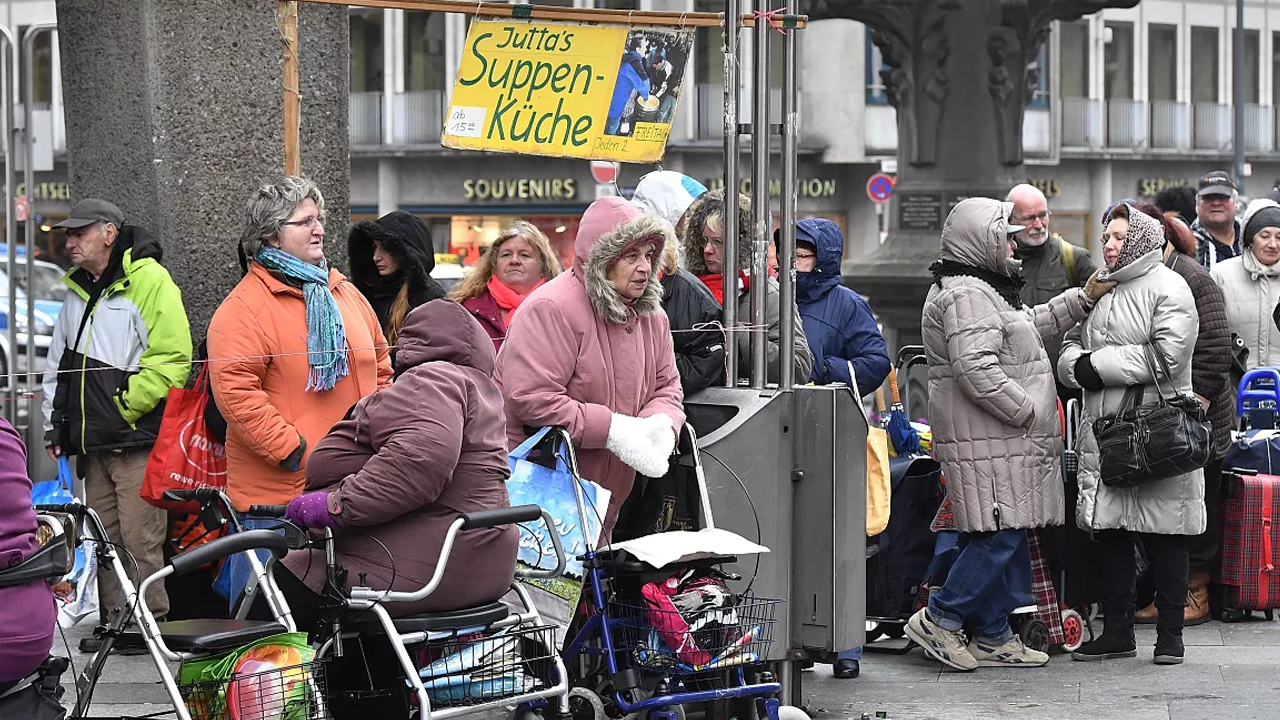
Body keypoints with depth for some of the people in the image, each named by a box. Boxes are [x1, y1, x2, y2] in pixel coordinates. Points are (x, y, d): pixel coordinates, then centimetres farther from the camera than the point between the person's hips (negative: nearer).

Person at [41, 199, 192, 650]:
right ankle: (115, 621, 19)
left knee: (140, 538, -8)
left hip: (137, 439, -8)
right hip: (93, 443, 8)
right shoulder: (78, 291, 18)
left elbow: (170, 361, -15)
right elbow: (59, 363, 27)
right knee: (104, 538, 11)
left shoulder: (149, 280, -8)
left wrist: (122, 408, -15)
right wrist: (55, 425, 20)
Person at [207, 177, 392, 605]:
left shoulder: (345, 294, 15)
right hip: (276, 492, -6)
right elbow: (235, 392, -16)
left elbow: (380, 369, 24)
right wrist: (293, 451, -18)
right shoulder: (244, 307, -8)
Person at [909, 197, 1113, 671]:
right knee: (1000, 534, -12)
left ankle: (993, 637, 15)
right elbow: (977, 369, -25)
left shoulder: (983, 290, 22)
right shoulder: (966, 295, -15)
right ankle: (938, 620, -7)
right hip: (986, 443, -11)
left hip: (1006, 440, 11)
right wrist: (1028, 411, -18)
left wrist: (1084, 298, 27)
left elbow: (1032, 325, 35)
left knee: (1002, 538, 11)